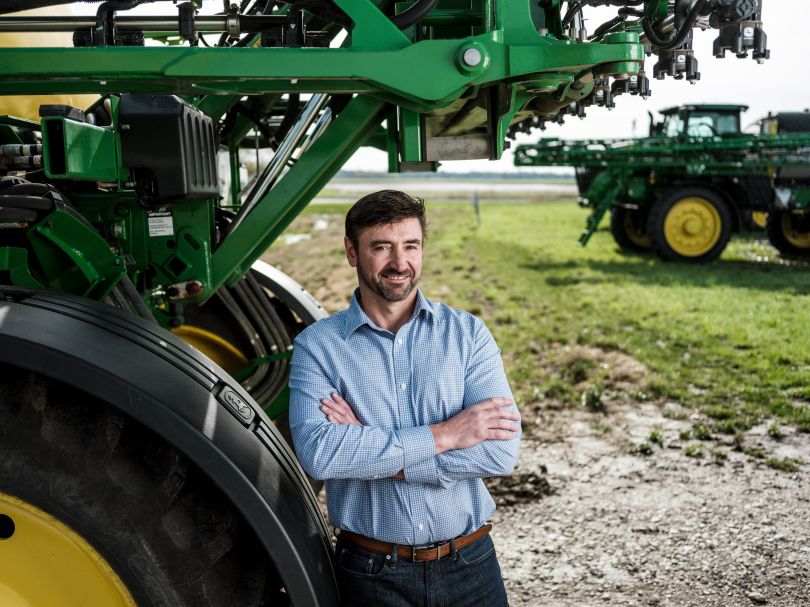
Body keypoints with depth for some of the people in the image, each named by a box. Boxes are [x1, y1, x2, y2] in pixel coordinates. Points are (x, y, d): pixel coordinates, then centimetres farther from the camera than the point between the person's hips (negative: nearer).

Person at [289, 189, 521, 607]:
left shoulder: (467, 333, -3)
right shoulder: (317, 345, -6)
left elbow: (501, 452, -14)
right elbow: (317, 453, -21)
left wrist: (367, 450, -18)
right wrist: (442, 435, -20)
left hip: (469, 564, 2)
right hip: (371, 573, -1)